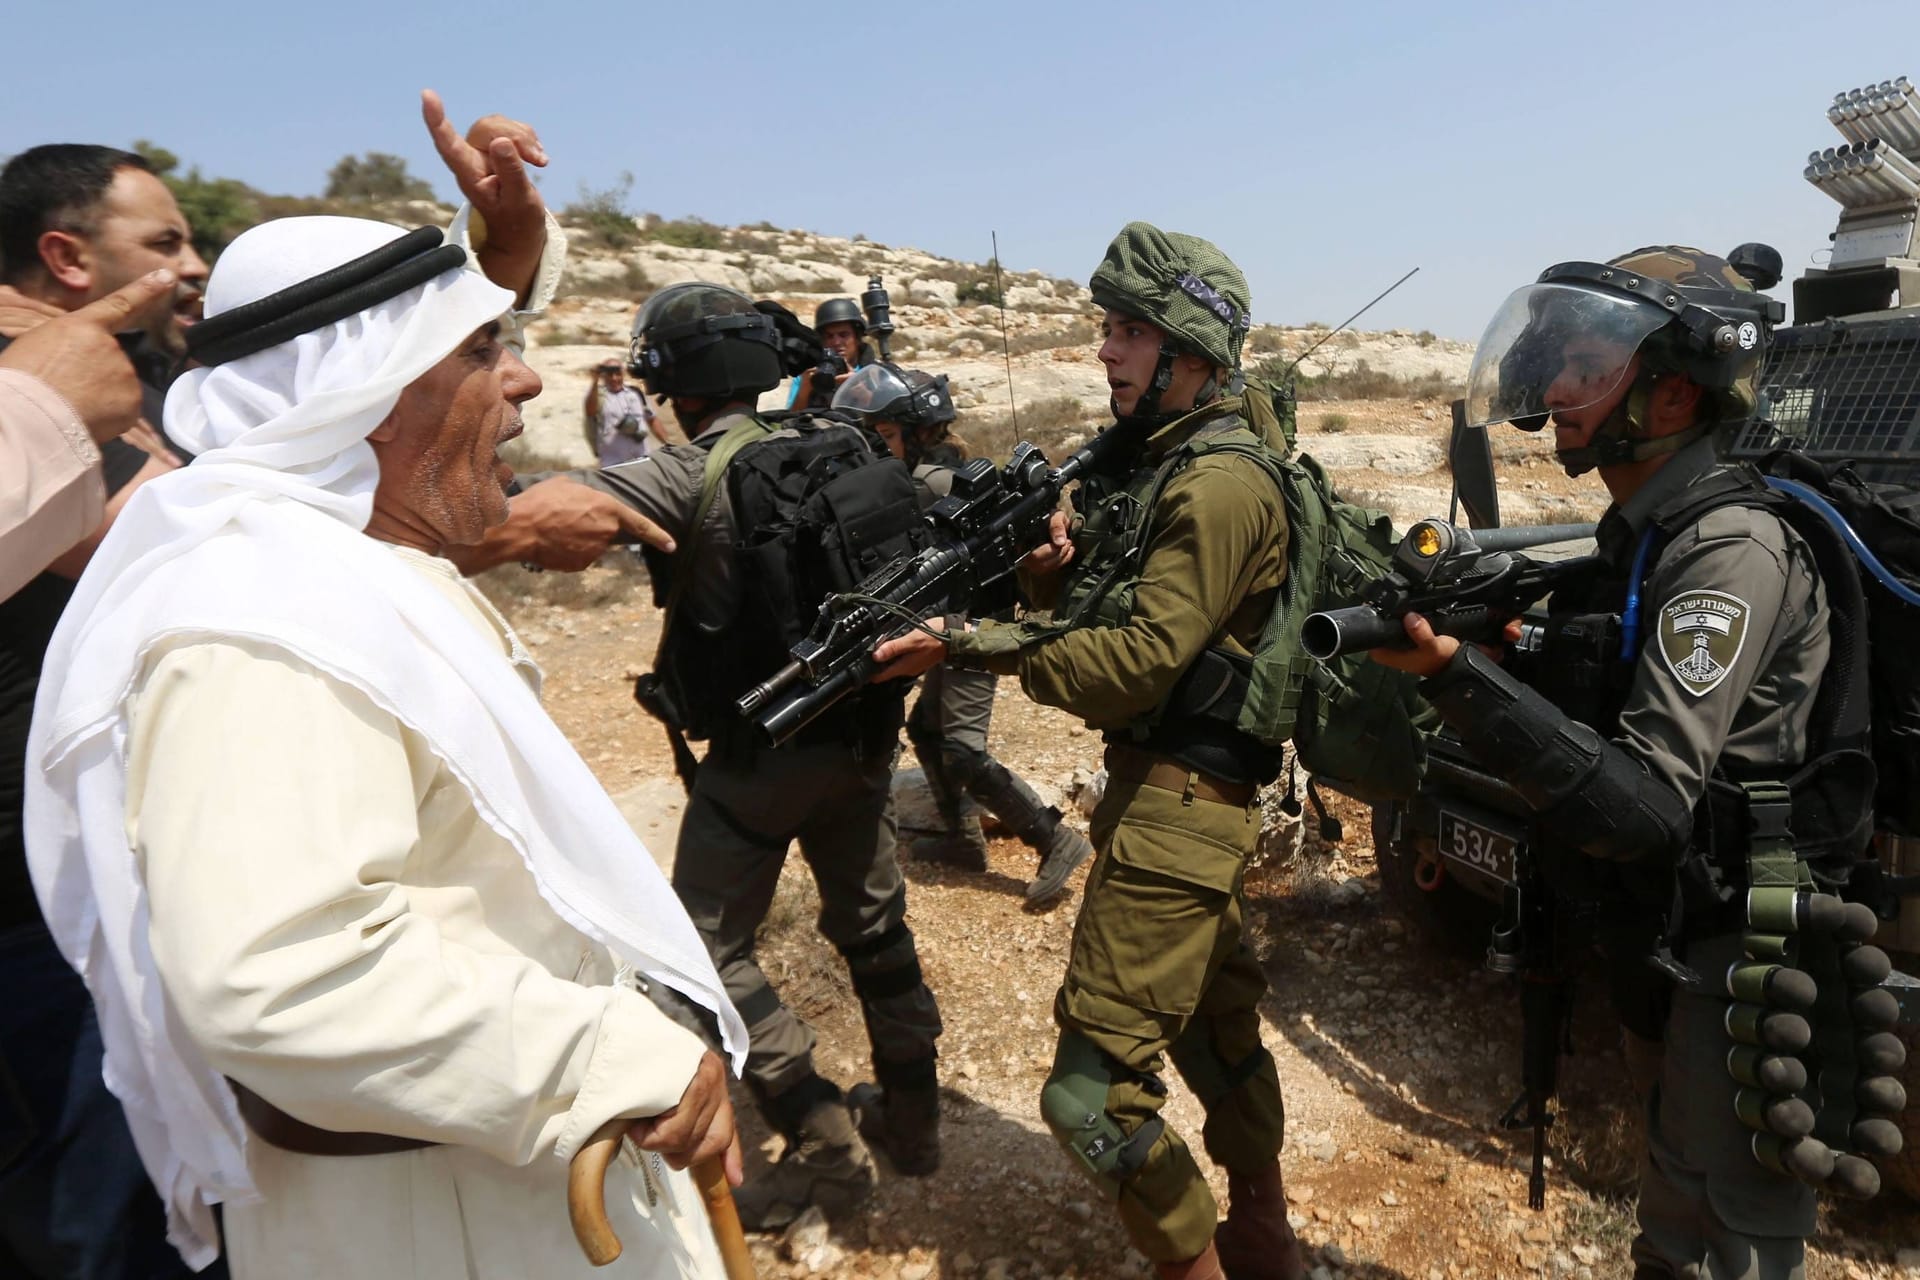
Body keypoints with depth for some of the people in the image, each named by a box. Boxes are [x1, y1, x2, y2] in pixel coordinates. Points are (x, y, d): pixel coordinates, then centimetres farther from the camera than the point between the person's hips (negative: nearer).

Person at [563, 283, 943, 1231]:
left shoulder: (694, 474, -15)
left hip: (759, 751, -6)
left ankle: (825, 1147, 10)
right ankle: (915, 1119, 34)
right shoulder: (842, 453, 3)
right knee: (873, 925, 20)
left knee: (707, 949, 8)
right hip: (862, 733, 7)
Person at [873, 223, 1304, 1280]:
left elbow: (1136, 663, -23)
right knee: (1217, 1021, 23)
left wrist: (965, 644, -21)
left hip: (1174, 807, -10)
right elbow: (1092, 622, 14)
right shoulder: (1151, 461, 13)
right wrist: (1053, 573, -8)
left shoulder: (1218, 486, -17)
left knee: (1093, 1094, -6)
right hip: (1167, 792, 10)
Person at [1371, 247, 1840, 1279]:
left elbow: (1645, 808, -31)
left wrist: (1457, 675, -38)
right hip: (1660, 950, 9)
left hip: (1736, 972, -9)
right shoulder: (1640, 537, 5)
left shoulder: (1729, 550, -24)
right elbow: (1589, 716, 11)